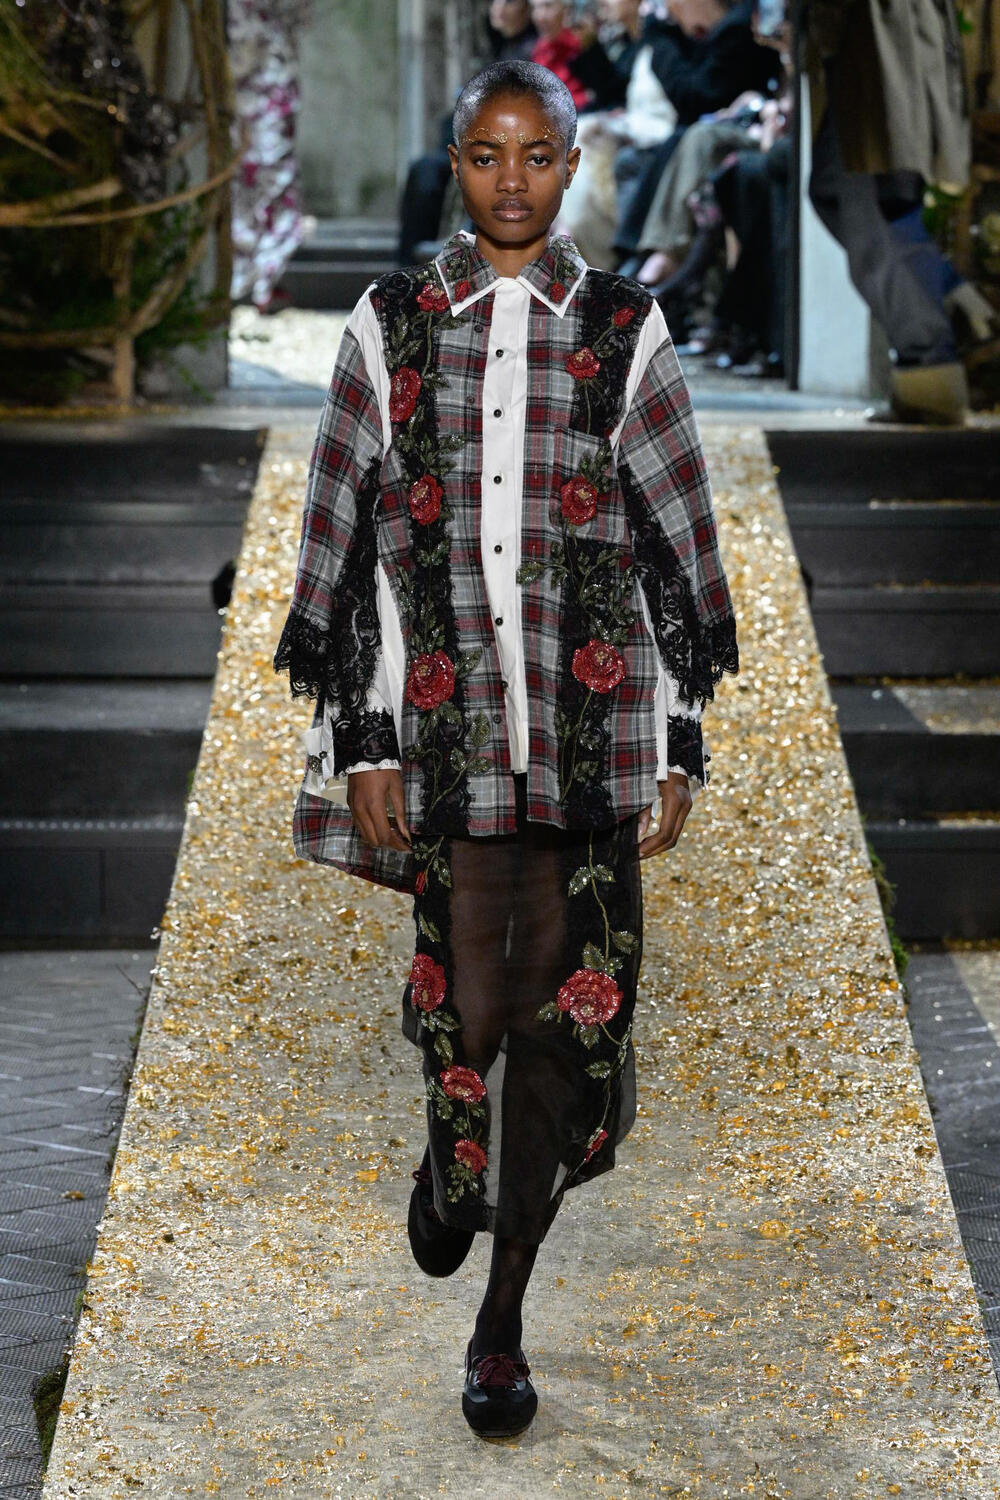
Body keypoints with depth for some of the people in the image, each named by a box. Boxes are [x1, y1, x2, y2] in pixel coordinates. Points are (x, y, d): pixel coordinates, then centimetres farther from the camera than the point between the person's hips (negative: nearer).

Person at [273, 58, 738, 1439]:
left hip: (592, 716, 0)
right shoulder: (392, 326, 4)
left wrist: (680, 744, 2)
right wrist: (363, 743, -2)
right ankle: (452, 1148, 32)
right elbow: (345, 543, 4)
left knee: (562, 1009, 0)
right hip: (444, 711, 0)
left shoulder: (626, 331, 4)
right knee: (474, 1002, -6)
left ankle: (502, 1323, 14)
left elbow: (680, 547, 6)